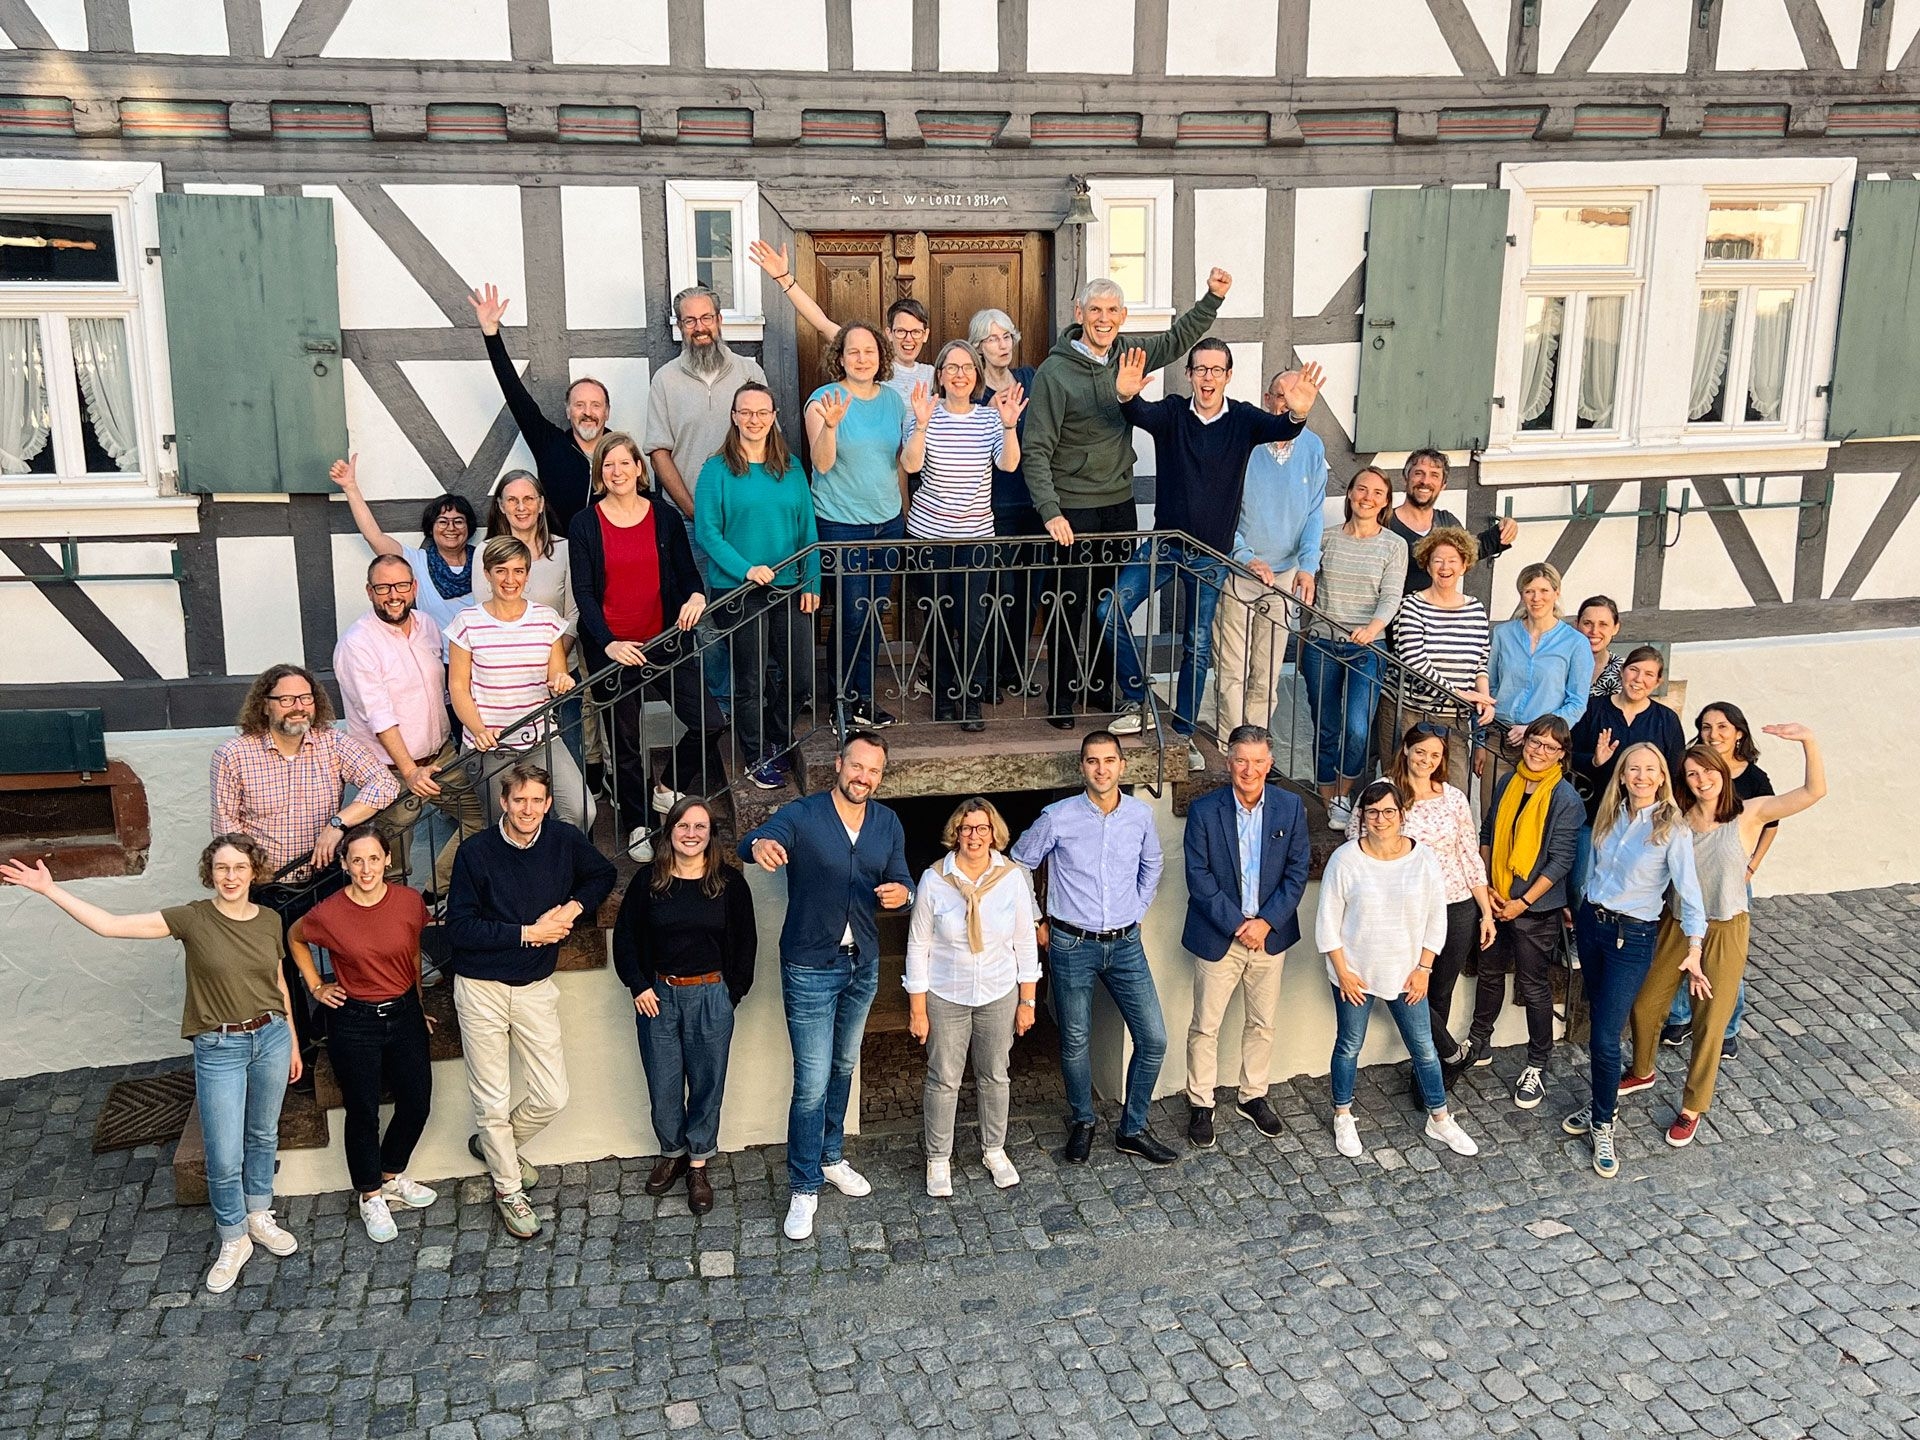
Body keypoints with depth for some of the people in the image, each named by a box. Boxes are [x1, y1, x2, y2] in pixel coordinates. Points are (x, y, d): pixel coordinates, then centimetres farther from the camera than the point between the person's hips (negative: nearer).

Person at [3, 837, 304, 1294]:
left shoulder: (269, 921, -2)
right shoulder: (192, 918, -12)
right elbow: (109, 925, -16)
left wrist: (293, 1043, 14)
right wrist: (49, 889, -20)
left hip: (270, 1038, 3)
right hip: (219, 1049, -3)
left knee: (263, 1134, 18)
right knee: (224, 1157, 1)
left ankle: (259, 1216, 39)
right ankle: (233, 1241, 22)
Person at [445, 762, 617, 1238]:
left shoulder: (564, 840, -5)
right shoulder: (476, 853, -14)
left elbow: (603, 874, 13)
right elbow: (460, 929, -15)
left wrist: (575, 906, -7)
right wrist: (528, 933, -18)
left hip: (536, 987, 3)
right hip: (481, 989, -3)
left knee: (552, 1097, 5)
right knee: (493, 1099, 6)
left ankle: (494, 1145, 35)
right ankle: (509, 1190, 27)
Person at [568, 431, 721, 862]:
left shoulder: (666, 518, 4)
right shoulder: (584, 525, -2)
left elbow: (687, 573, 7)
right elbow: (583, 593, -7)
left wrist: (696, 596, -18)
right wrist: (609, 644, -21)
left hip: (663, 641, 2)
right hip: (611, 648, -2)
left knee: (708, 721, -5)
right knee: (626, 739, 8)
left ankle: (667, 788, 20)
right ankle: (637, 823, 26)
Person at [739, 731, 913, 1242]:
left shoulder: (887, 824, 1)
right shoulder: (802, 815, -16)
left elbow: (902, 882, 2)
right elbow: (755, 840, -34)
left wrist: (901, 893, -24)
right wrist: (760, 845, -59)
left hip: (864, 965, 5)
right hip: (810, 968, -5)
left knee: (844, 1067, 21)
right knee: (812, 1082, -5)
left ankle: (830, 1158, 40)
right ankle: (804, 1188, 9)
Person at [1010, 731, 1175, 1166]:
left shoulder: (1141, 814, -1)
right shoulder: (1058, 817, -10)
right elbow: (1018, 865, 4)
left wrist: (1136, 913, 13)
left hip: (1125, 945, 3)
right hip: (1072, 946, -3)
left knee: (1153, 1039, 0)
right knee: (1075, 1043, 7)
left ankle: (1133, 1130, 18)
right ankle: (1081, 1124, 31)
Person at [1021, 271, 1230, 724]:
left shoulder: (1127, 354, 3)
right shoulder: (1054, 372, -14)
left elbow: (1178, 339, 21)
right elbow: (1036, 451, -15)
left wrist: (1213, 297, 9)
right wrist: (1050, 511, -23)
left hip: (1120, 504, 6)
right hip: (1073, 511, -6)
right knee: (1070, 606, 2)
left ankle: (1101, 685, 29)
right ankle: (1061, 696, 16)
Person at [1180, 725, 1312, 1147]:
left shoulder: (1290, 807, -4)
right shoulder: (1204, 810, -12)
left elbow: (1297, 872, -3)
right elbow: (1198, 877, -12)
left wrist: (1266, 922, -13)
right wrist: (1237, 924, -16)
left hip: (1270, 934, 3)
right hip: (1218, 936, -2)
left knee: (1262, 1023, 16)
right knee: (1205, 1027, 5)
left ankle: (1253, 1096, 34)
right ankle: (1200, 1104, 21)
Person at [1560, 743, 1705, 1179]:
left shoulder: (1672, 827, -14)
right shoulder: (1611, 815, 4)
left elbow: (1688, 888, -18)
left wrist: (1694, 948, -23)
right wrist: (1579, 910, 17)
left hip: (1633, 936, -5)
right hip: (1591, 921, 5)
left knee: (1606, 1036, -6)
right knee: (1597, 1018, 15)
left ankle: (1602, 1124, 11)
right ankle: (1601, 1101, 33)